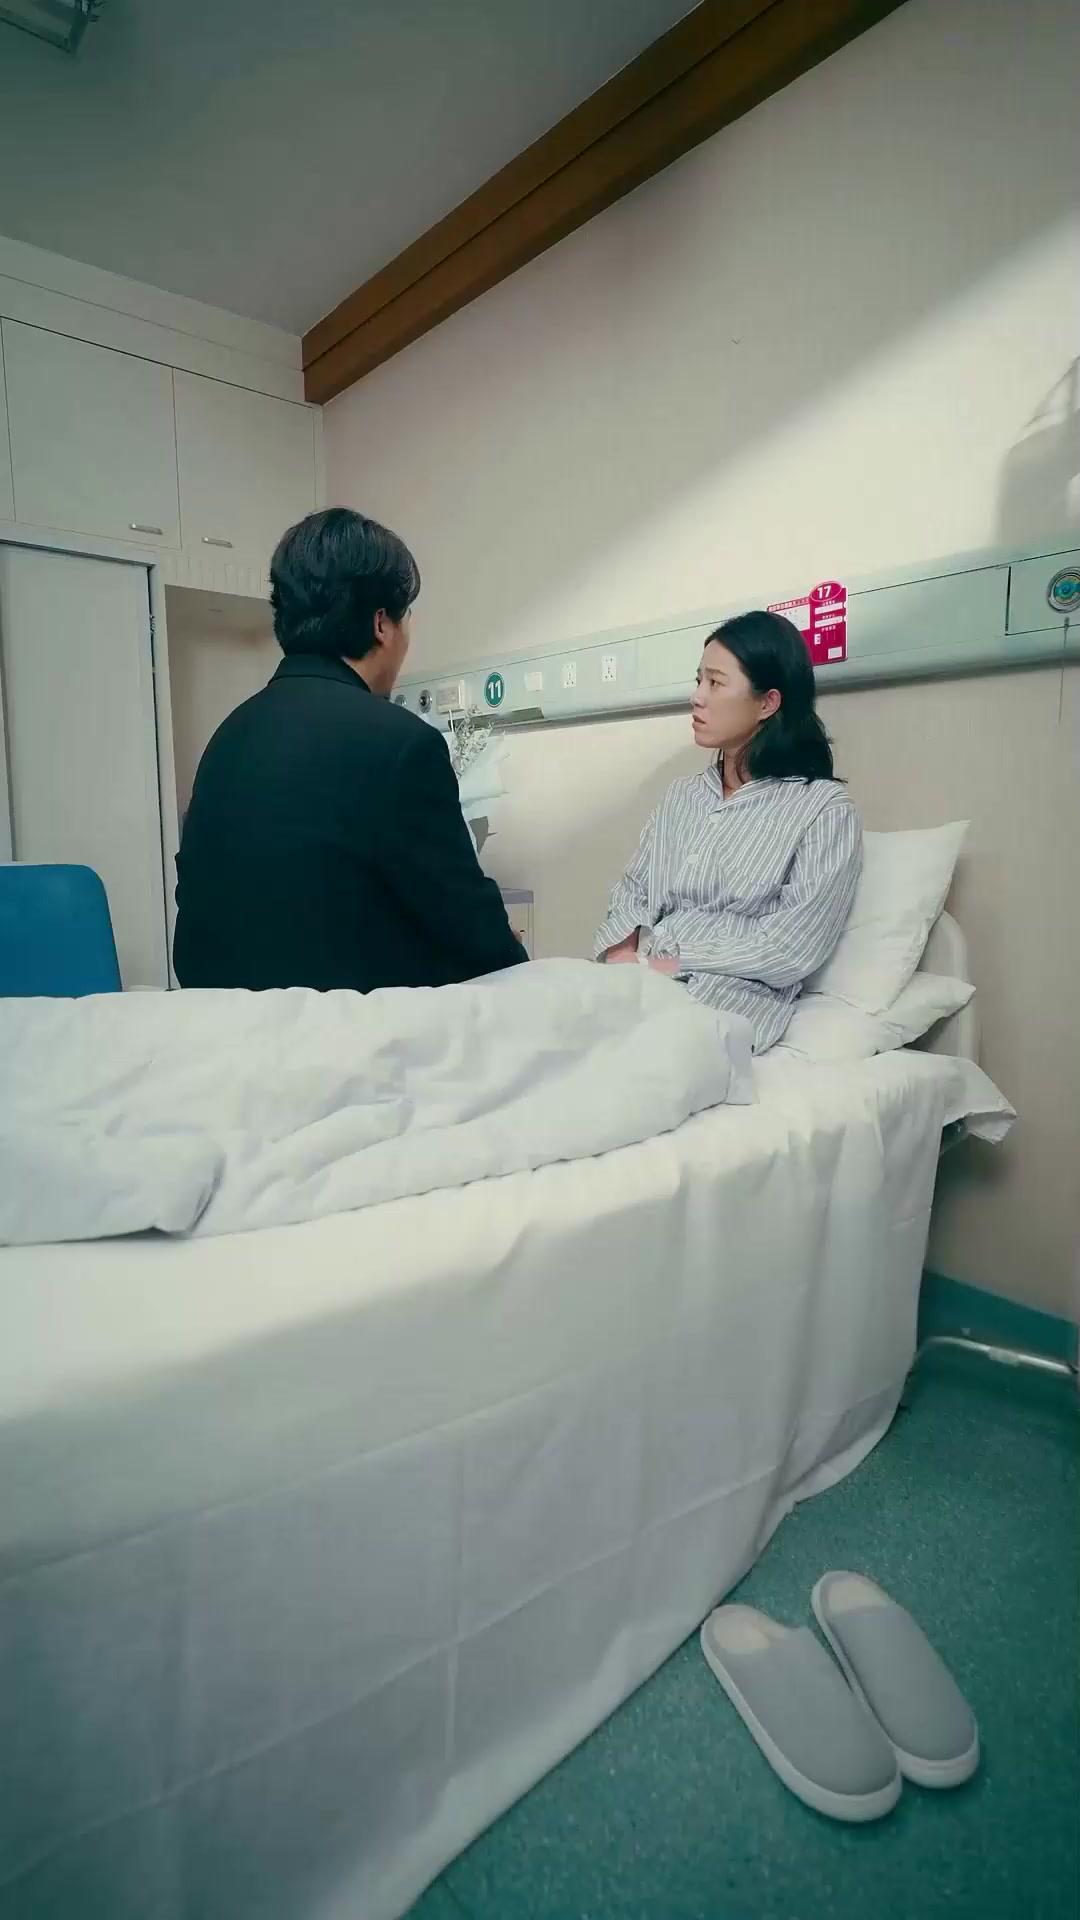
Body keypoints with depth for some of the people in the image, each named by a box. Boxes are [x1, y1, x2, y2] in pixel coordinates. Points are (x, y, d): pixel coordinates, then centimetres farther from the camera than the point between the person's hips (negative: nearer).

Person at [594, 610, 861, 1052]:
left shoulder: (824, 806, -1)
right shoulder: (680, 796, 19)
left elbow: (791, 951, -10)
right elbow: (631, 894, 13)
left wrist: (673, 963, -13)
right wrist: (623, 957, -9)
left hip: (728, 1002, -5)